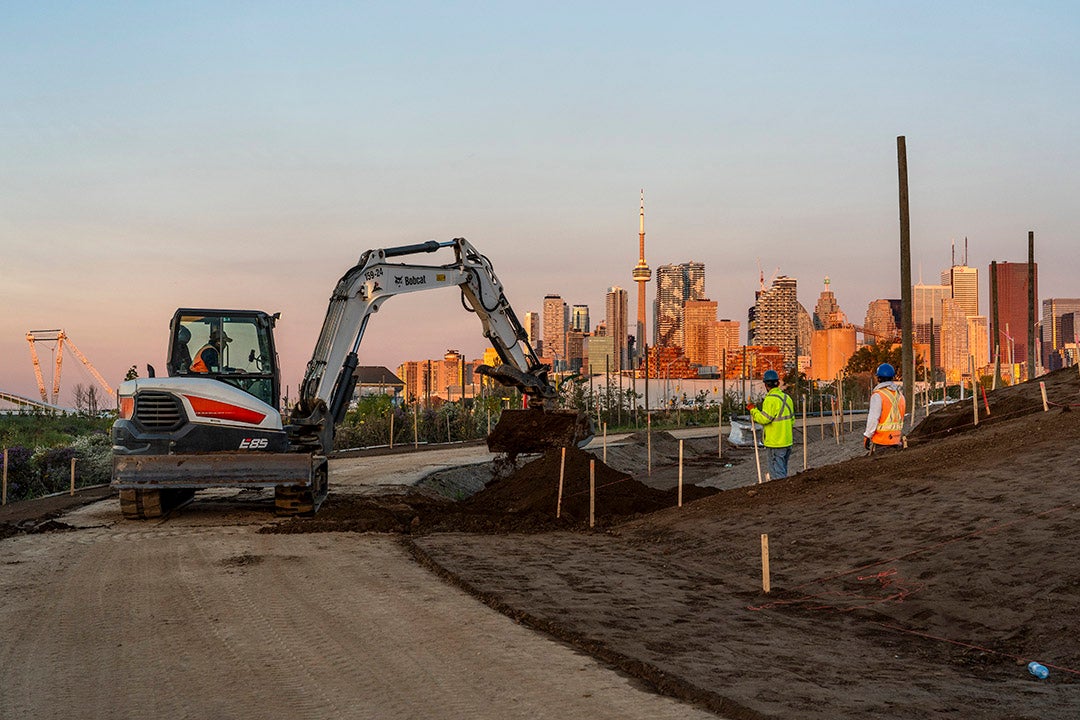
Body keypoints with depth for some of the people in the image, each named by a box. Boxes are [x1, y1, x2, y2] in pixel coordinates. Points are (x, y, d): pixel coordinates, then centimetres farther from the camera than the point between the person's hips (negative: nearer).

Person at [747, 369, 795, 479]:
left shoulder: (771, 399, -17)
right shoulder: (787, 397, 10)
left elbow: (764, 419, -20)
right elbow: (792, 419, 15)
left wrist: (753, 410, -7)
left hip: (775, 444, -8)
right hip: (787, 441, 8)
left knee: (777, 475, -5)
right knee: (783, 471, 18)